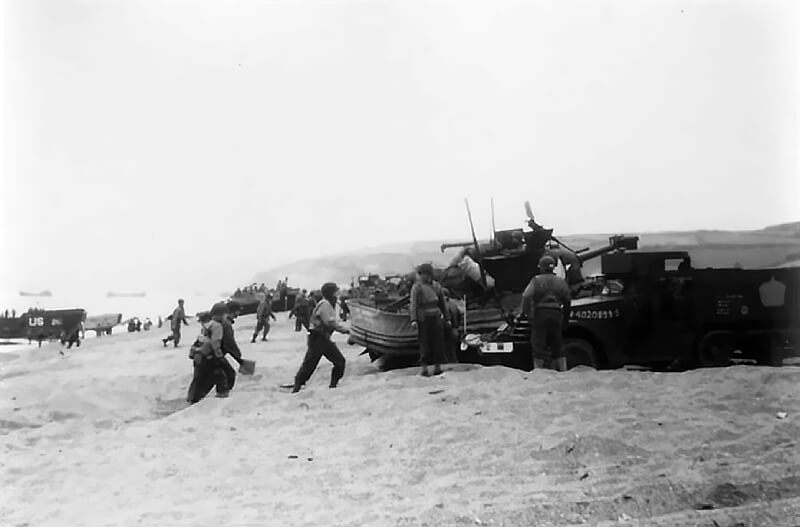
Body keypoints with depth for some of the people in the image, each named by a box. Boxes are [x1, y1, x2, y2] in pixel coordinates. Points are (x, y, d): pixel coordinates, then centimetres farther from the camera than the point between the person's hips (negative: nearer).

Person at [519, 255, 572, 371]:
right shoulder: (561, 282, 13)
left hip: (540, 314, -4)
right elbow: (567, 301, 14)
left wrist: (523, 312, -6)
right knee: (557, 346, 13)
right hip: (556, 314, 4)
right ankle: (563, 370, 13)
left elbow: (527, 296, -12)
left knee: (538, 345, -1)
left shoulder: (536, 280, -1)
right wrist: (565, 317, 22)